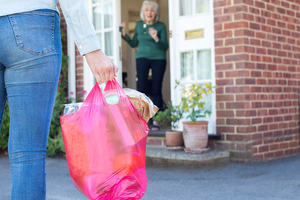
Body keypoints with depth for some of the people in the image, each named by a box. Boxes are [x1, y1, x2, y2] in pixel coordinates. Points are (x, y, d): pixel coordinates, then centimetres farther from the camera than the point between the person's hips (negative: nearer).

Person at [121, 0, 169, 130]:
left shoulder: (161, 26, -2)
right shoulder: (139, 25, 8)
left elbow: (165, 47, -8)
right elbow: (133, 44, 16)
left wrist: (156, 39, -25)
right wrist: (124, 34, 1)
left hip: (158, 59, -2)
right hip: (142, 58, 2)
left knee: (156, 90, -4)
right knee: (142, 88, -8)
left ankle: (156, 121, 1)